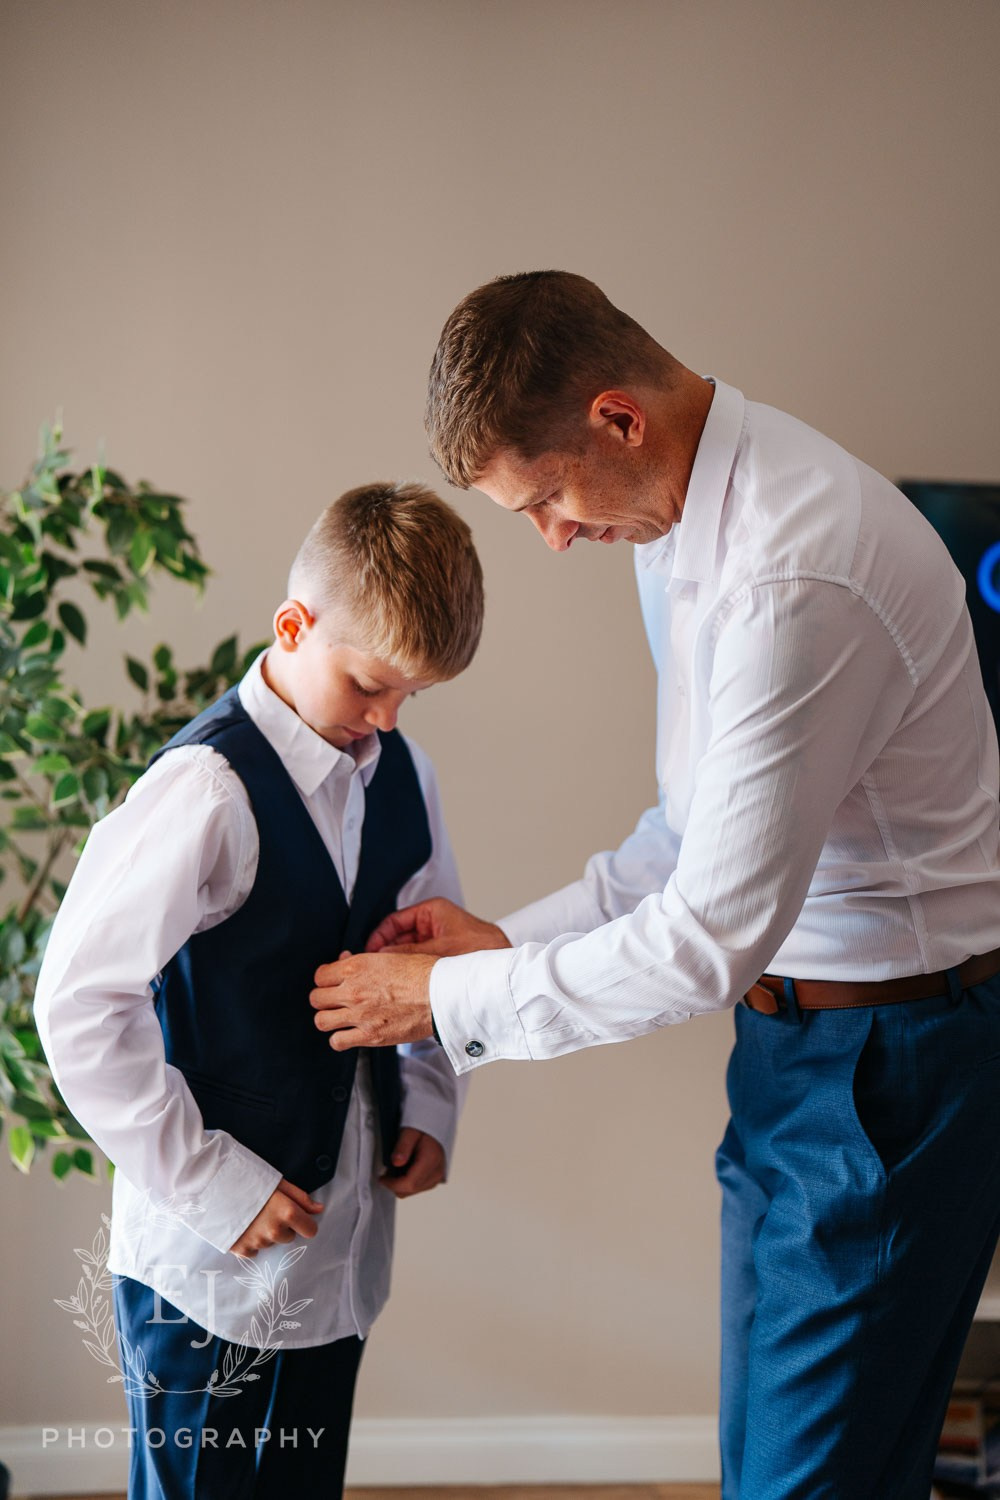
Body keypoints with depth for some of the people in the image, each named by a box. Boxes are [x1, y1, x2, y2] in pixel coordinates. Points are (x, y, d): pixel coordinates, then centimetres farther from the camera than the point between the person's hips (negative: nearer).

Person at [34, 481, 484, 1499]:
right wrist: (210, 1185, -18)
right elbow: (78, 1005, -21)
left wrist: (429, 1105, 6)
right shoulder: (209, 790, -19)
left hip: (342, 1243, 7)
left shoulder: (397, 773, 4)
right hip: (215, 1261, -7)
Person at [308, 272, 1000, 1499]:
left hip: (888, 1058, -10)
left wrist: (449, 1000, -13)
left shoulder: (794, 581, -28)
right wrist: (515, 937, 6)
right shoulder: (683, 517, 5)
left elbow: (712, 938, -24)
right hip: (807, 1032, 10)